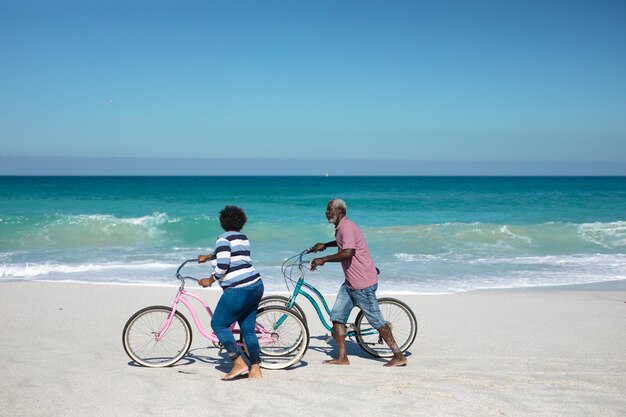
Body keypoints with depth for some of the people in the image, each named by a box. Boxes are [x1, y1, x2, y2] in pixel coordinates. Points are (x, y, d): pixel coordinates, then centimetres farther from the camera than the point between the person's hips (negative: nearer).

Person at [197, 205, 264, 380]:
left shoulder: (224, 238, -8)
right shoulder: (242, 238, 19)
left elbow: (223, 264, -19)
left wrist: (210, 280, -3)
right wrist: (207, 257, 50)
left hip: (239, 290, -9)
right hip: (255, 286, 9)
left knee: (218, 325, 2)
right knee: (248, 329, 12)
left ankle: (239, 364, -4)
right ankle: (255, 370, 10)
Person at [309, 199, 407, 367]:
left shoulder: (347, 227, -17)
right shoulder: (340, 228, 15)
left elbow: (347, 253, -31)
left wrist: (323, 259, -25)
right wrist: (325, 245, 29)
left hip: (363, 283, -10)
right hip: (350, 283, 10)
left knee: (377, 321, -4)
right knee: (337, 316, 5)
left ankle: (399, 356, 5)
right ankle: (342, 357, 10)